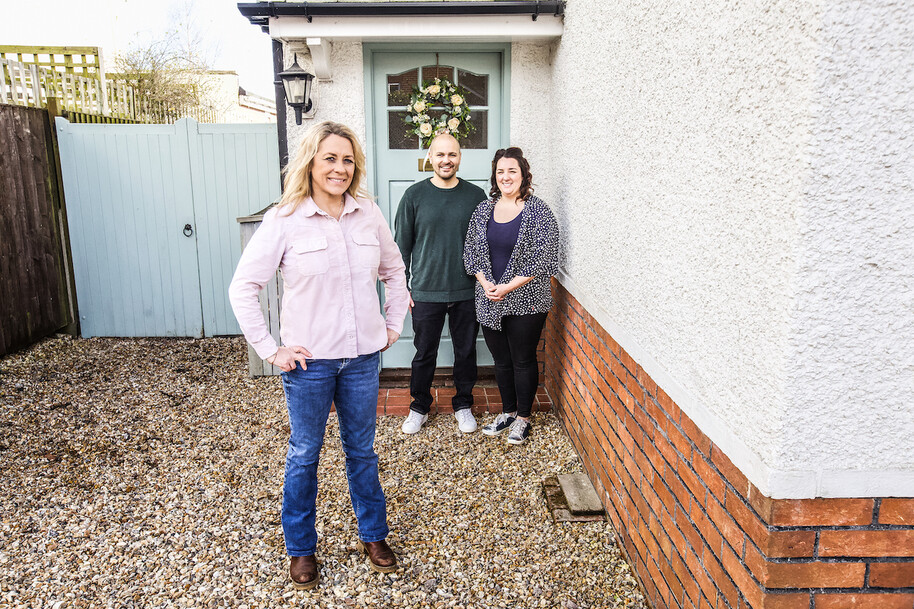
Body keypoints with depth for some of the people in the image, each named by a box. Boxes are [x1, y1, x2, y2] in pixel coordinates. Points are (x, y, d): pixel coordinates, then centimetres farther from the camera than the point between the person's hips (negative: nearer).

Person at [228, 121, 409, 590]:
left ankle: (373, 535, 38)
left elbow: (394, 271, 14)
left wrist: (393, 325, 9)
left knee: (362, 450, 18)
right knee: (304, 455, 14)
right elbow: (242, 287, -9)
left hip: (363, 357, 3)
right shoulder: (285, 220, -11)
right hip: (309, 360, -3)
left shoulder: (369, 214, 0)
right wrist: (270, 349, -10)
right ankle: (300, 548, 34)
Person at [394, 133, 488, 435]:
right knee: (424, 354, 10)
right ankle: (419, 407, 29)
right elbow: (402, 245, 2)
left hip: (467, 293, 1)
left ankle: (463, 405, 32)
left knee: (466, 352, 13)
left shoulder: (476, 195, 1)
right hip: (426, 293, -1)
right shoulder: (415, 195, -2)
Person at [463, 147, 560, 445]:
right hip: (489, 302, 5)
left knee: (523, 360, 6)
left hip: (525, 301, -4)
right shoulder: (483, 210, 7)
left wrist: (508, 287, -16)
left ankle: (523, 418, 23)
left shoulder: (538, 212, -8)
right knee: (501, 359, 15)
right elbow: (470, 251, 8)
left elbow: (543, 259, -13)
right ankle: (508, 411, 33)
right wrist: (485, 283, -8)